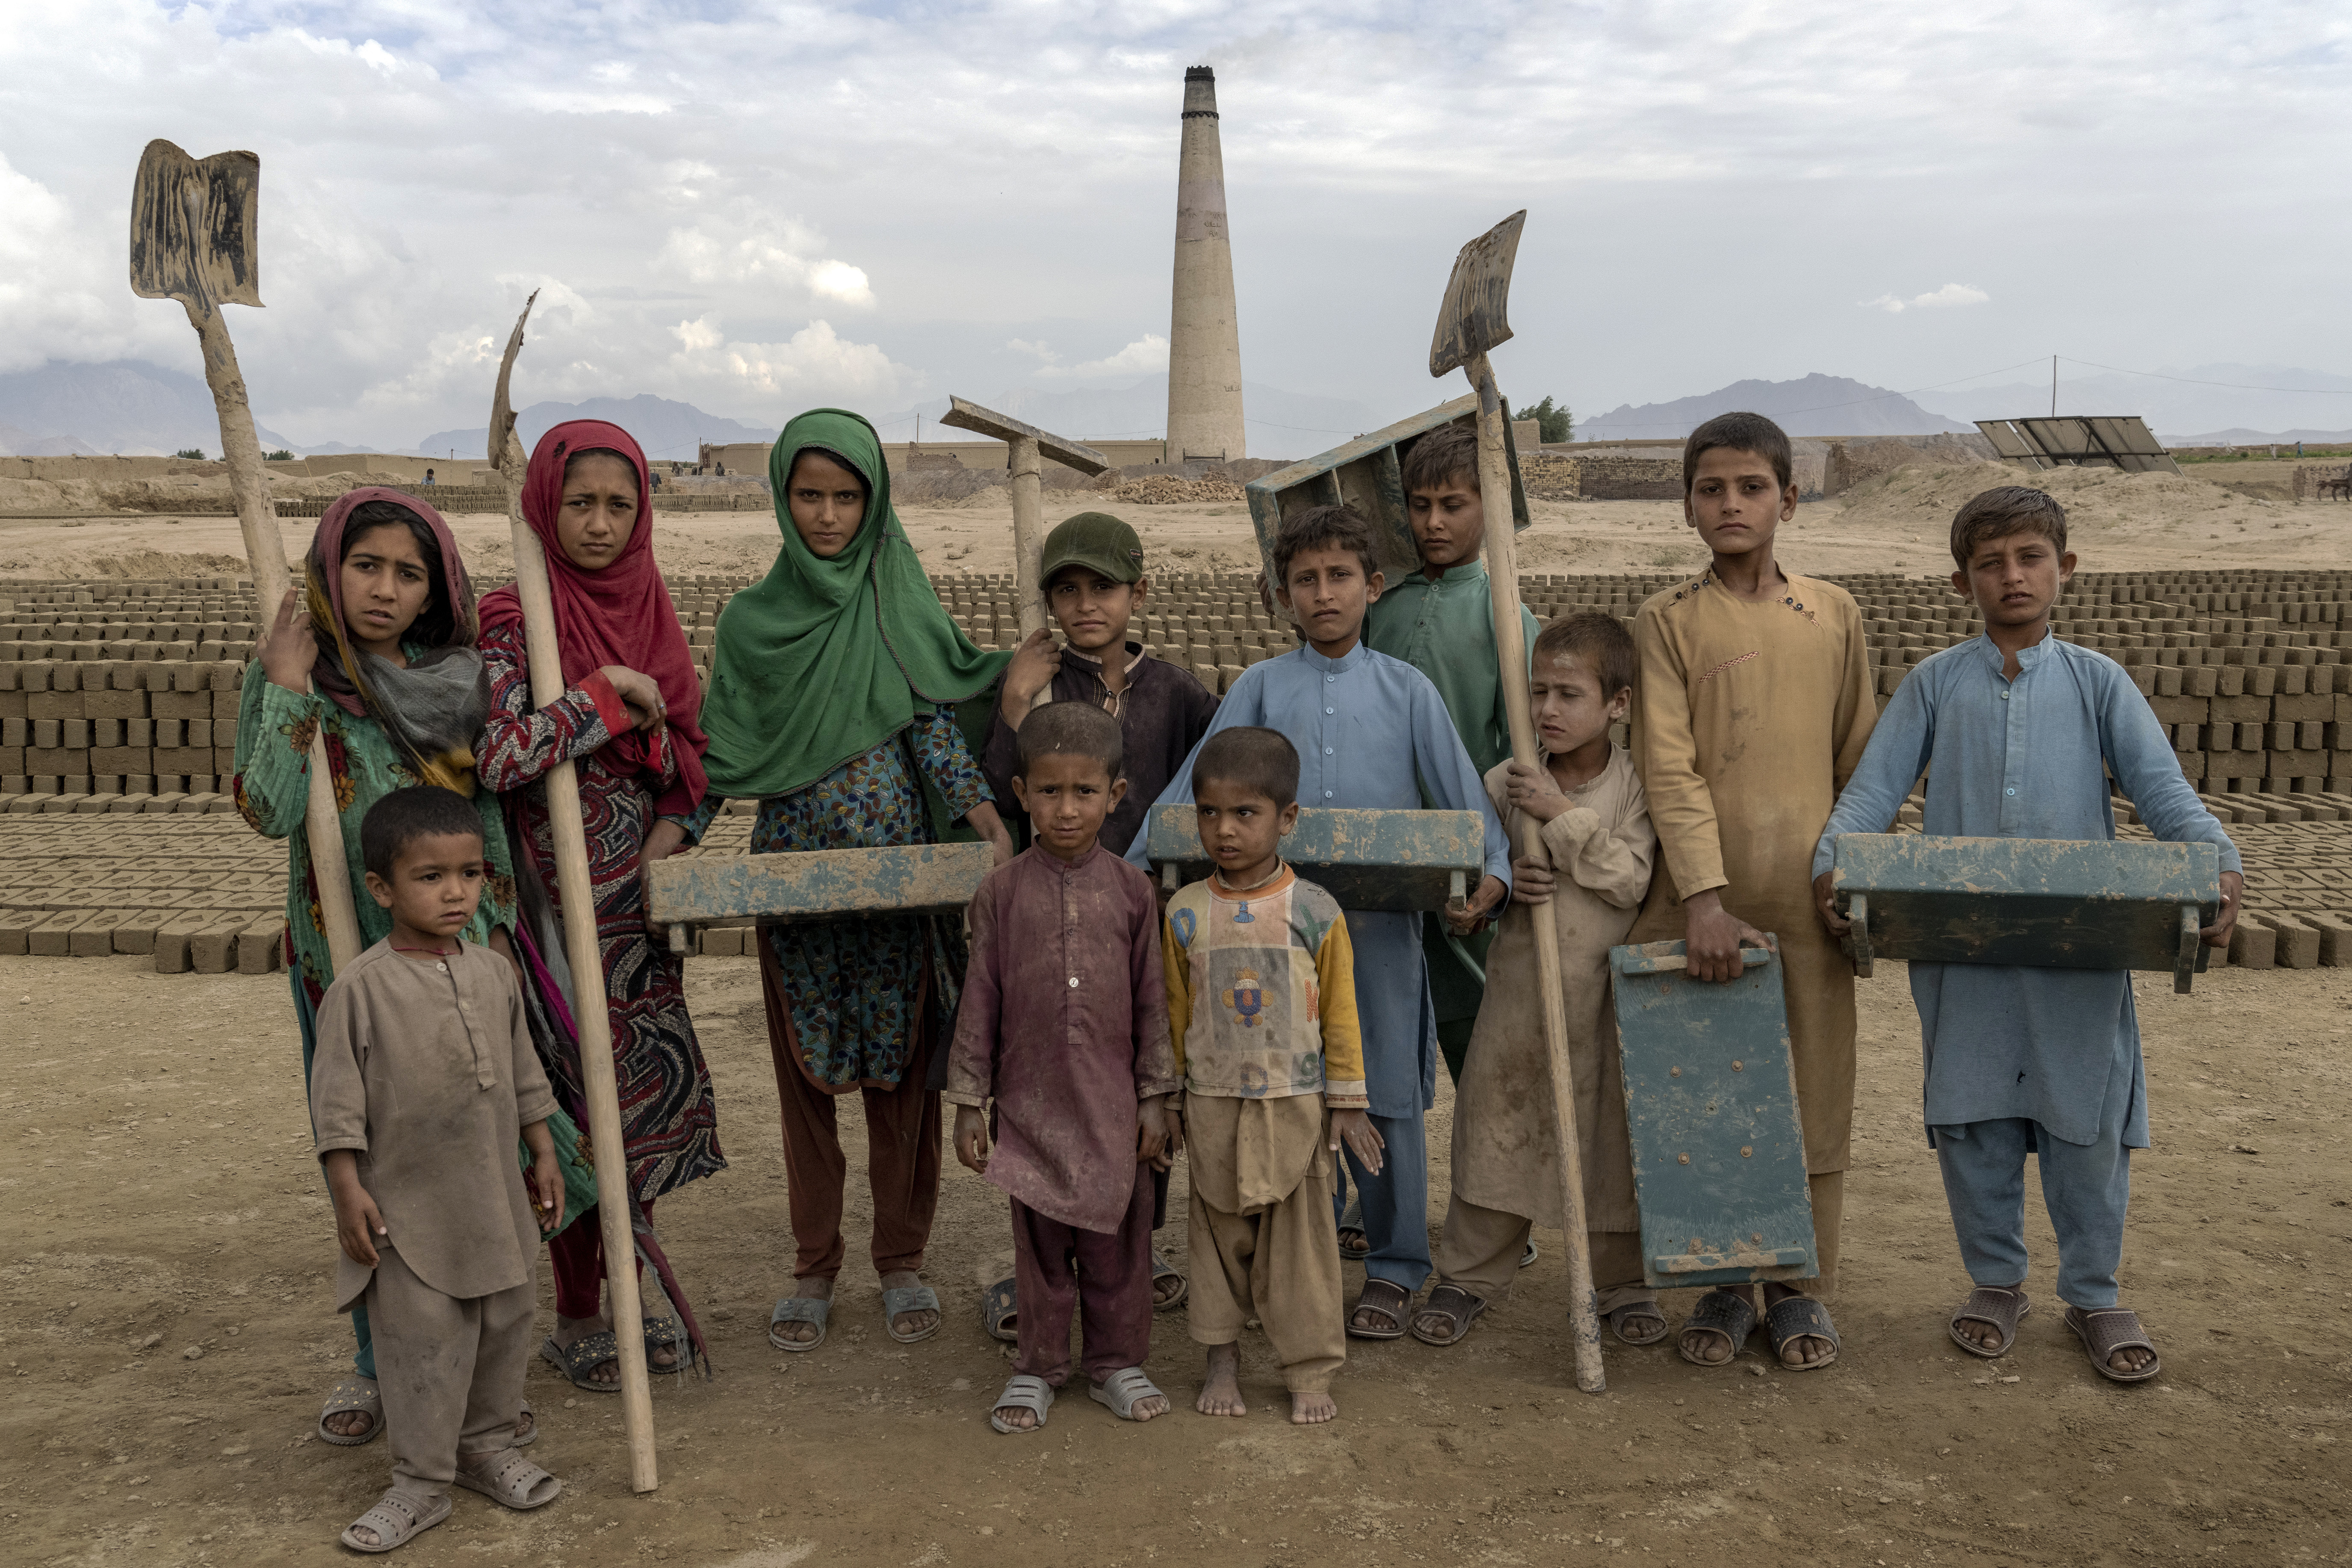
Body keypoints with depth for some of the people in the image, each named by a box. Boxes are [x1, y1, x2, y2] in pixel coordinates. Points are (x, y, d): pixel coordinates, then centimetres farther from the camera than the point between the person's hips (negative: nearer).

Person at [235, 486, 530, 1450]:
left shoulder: (464, 678, 1)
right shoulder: (290, 671, -3)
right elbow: (267, 811, -15)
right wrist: (289, 687, -17)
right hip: (343, 960, 0)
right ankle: (376, 1359, 28)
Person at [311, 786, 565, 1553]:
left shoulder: (495, 973, 4)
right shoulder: (361, 988, -12)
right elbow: (337, 1097, -10)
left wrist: (544, 1155, 15)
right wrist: (348, 1189, -12)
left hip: (496, 1198, 5)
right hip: (407, 1206, -5)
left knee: (505, 1325, 15)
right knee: (421, 1342, 1)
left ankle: (487, 1445, 33)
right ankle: (421, 1482, 16)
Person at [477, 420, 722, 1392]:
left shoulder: (649, 611, 7)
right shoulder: (513, 620, -10)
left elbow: (690, 746, 13)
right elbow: (497, 754, -24)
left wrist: (674, 826, -4)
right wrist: (609, 693, -19)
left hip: (641, 894, 6)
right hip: (558, 900, -5)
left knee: (650, 1090, 11)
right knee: (581, 1097, 2)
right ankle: (576, 1319, 20)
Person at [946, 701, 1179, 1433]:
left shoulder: (1131, 890, -1)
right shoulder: (1002, 892, -3)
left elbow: (1152, 1000, 3)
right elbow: (980, 1002, 1)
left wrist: (1155, 1098, 2)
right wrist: (968, 1103, 1)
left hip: (1113, 1101, 1)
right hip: (1030, 1100, 0)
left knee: (1117, 1236, 10)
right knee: (1039, 1241, 10)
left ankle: (1117, 1361, 27)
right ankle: (1038, 1366, 27)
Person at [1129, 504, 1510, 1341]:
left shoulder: (1408, 689, 5)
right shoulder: (1260, 688, 6)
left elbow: (1461, 792, 2)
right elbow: (1191, 792, 3)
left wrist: (1492, 873, -14)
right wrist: (1132, 871, -6)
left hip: (1384, 922, -1)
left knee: (1387, 1096, 5)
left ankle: (1393, 1269, 21)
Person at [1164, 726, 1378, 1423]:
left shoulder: (1315, 911, -6)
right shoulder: (1186, 913, -1)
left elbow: (1340, 1012, 0)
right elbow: (1175, 1014, 7)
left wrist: (1347, 1103, 0)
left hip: (1296, 1103, -1)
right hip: (1214, 1104, 2)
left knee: (1301, 1236, 6)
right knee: (1220, 1233, 11)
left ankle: (1311, 1371, 18)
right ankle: (1222, 1364, 26)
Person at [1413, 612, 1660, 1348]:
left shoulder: (1637, 786, -5)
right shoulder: (1505, 781, -1)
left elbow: (1630, 881, -16)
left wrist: (1565, 817, -21)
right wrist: (1506, 882, -14)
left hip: (1607, 985, -1)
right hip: (1521, 977, 1)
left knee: (1613, 1130, 8)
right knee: (1494, 1120, 7)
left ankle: (1621, 1279, 27)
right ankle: (1470, 1274, 22)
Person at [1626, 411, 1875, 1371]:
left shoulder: (1833, 614, 9)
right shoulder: (1668, 620, 1)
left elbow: (1859, 761, 13)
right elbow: (1669, 770, -8)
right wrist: (1704, 898, -16)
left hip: (1808, 896, 2)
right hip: (1703, 896, -2)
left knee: (1813, 1093, 7)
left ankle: (1802, 1289, 23)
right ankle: (1720, 1287, 21)